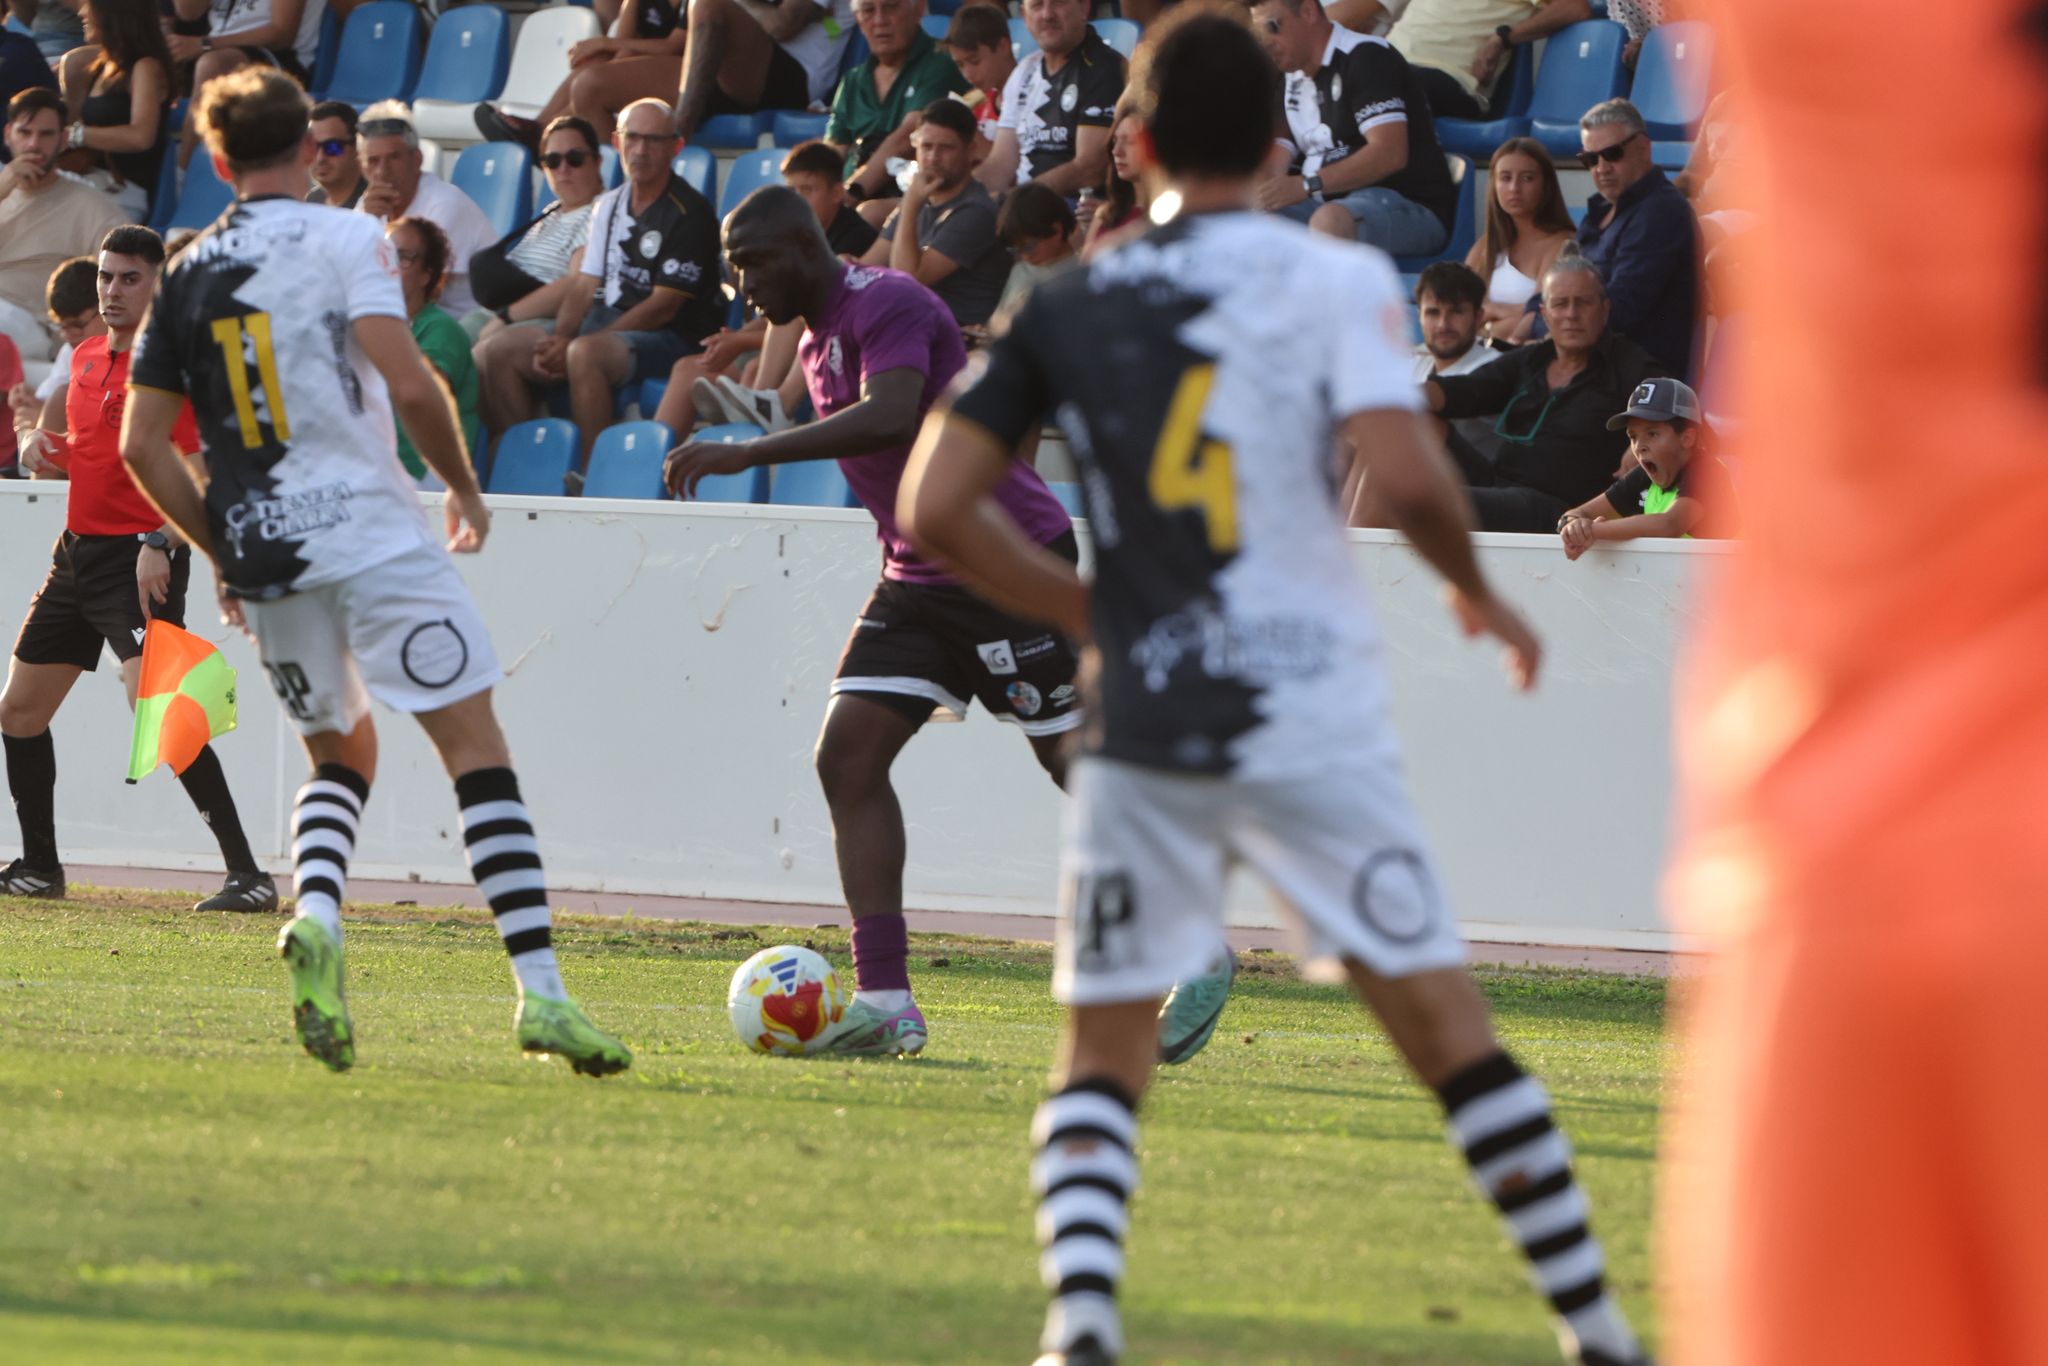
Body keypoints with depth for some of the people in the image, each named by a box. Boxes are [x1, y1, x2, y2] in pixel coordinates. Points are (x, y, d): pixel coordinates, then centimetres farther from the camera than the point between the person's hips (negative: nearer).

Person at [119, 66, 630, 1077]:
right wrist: (464, 488, 2)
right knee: (477, 752, -3)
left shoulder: (187, 276, 12)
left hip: (264, 556, 5)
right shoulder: (345, 239, -1)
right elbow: (407, 382, -13)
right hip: (370, 533, -5)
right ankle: (540, 991, -14)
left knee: (339, 756, 22)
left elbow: (141, 445, 9)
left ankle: (314, 914, -9)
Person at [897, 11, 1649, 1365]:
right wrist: (1478, 591, 3)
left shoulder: (1072, 306, 7)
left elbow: (936, 508, 4)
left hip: (1138, 735, 2)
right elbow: (1406, 475, -16)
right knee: (1445, 1024, 4)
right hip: (1313, 722, -2)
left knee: (1102, 1051, 10)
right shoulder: (1337, 278, -2)